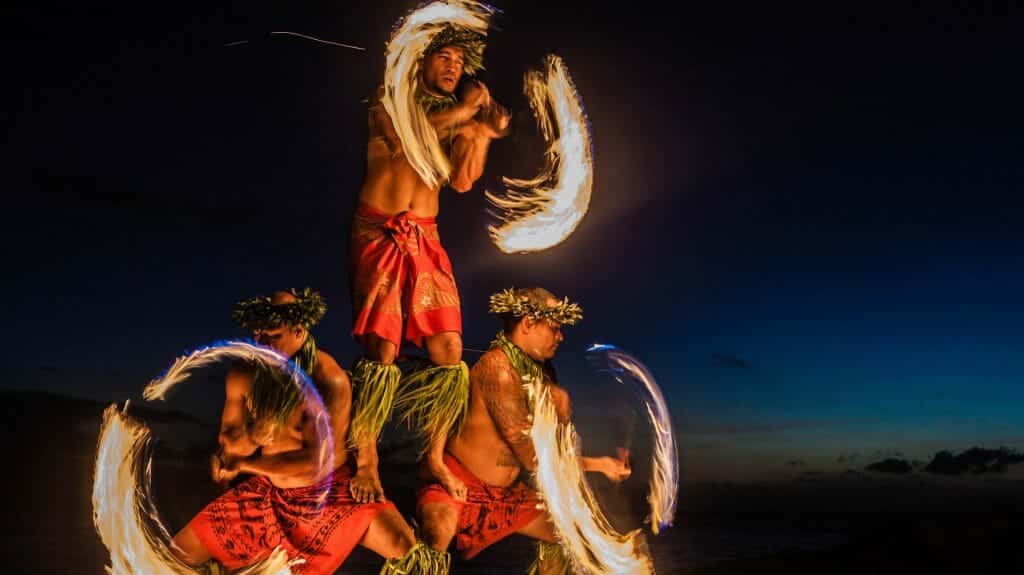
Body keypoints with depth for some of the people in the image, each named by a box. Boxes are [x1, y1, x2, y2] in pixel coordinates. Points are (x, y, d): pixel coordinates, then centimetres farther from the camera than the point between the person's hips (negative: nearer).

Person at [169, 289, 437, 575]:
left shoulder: (330, 380, -23)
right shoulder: (243, 375, -10)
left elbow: (319, 461, -23)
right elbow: (229, 445, -2)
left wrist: (243, 464, -14)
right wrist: (252, 435, -27)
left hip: (329, 491, -3)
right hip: (265, 489, 4)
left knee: (408, 550, -21)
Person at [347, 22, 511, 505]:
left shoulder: (456, 121, 19)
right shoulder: (390, 98, 7)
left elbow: (463, 181, 6)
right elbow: (400, 138, -16)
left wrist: (483, 130, -2)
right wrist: (463, 110, -8)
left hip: (426, 239, 4)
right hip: (378, 233, -4)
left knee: (449, 351, -5)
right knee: (383, 348, -14)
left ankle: (435, 457, 9)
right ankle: (366, 461, -2)